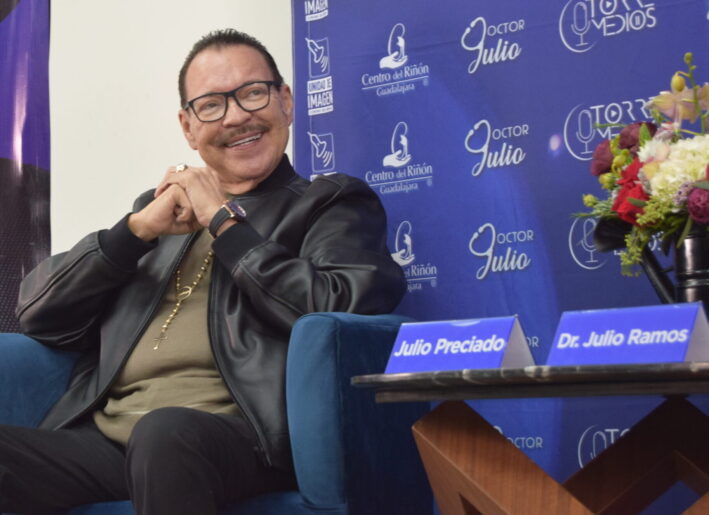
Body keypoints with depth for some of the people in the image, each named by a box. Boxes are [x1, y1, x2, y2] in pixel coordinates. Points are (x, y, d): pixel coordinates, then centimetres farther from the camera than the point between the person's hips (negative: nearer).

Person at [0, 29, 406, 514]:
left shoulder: (333, 203, 12)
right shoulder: (161, 207, 25)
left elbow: (338, 314, -10)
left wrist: (225, 221, -2)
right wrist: (138, 228, 4)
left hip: (237, 438, -4)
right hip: (102, 437, 4)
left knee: (165, 432, -38)